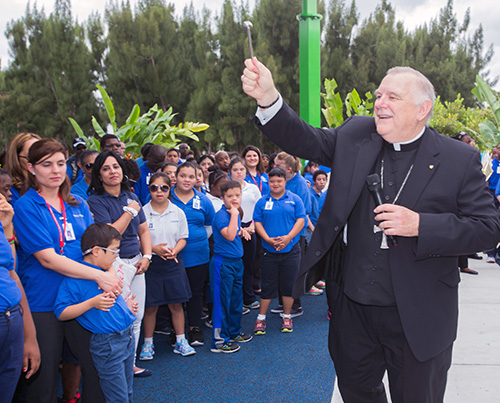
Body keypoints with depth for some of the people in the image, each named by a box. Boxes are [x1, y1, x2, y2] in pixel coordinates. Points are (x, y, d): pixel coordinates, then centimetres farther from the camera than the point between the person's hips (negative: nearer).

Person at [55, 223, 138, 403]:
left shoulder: (107, 272, 10)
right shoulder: (74, 279, -16)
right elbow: (61, 313, -19)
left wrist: (126, 305, 12)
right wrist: (92, 303, -28)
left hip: (127, 335, 8)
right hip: (107, 344, -8)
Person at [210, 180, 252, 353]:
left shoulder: (235, 213, 9)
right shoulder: (221, 215, -18)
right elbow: (229, 235, -33)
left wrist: (242, 231, 4)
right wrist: (234, 214, -27)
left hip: (236, 261, 9)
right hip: (222, 263, -9)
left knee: (236, 298, 19)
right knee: (222, 301, -3)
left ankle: (234, 332, 34)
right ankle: (219, 340, 6)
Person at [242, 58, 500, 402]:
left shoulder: (460, 160, -10)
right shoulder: (356, 136, 0)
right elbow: (303, 140, -5)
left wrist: (421, 225, -24)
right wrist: (269, 99, -23)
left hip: (417, 316, -3)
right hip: (351, 306, 3)